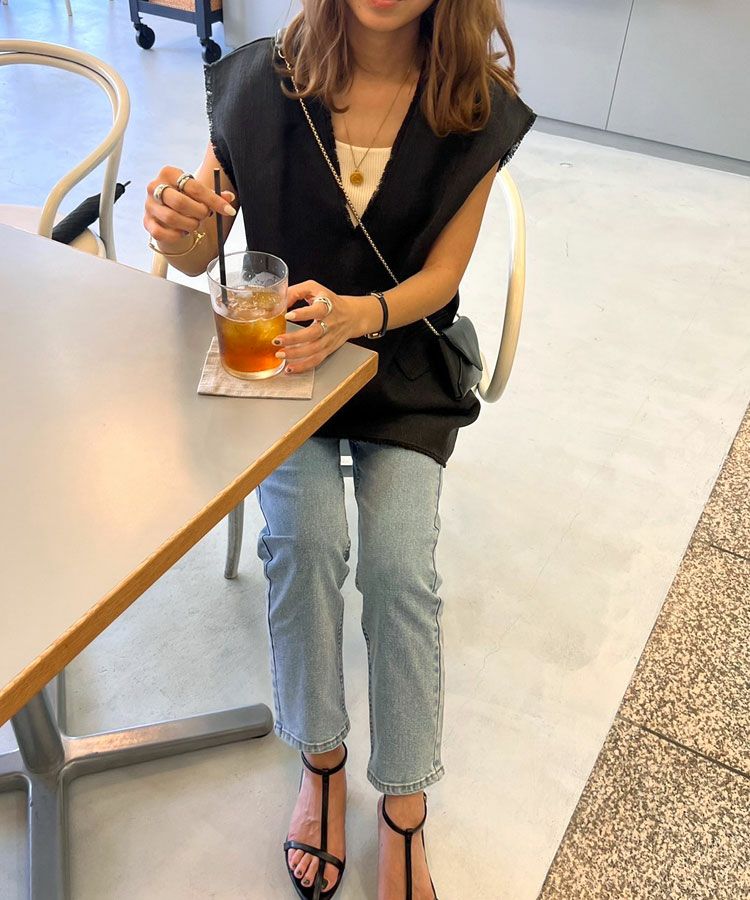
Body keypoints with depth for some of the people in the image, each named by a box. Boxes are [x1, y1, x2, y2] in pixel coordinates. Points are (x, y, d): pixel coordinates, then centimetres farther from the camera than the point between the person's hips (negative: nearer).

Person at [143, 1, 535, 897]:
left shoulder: (477, 111, -7)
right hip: (283, 353, 0)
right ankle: (321, 761, 3)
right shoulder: (263, 80, -8)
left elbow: (441, 275, -5)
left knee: (400, 564, -18)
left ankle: (404, 813, 4)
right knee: (305, 537, -23)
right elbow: (199, 258, -5)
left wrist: (352, 314, -26)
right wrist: (177, 224, -30)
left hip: (403, 362, 0)